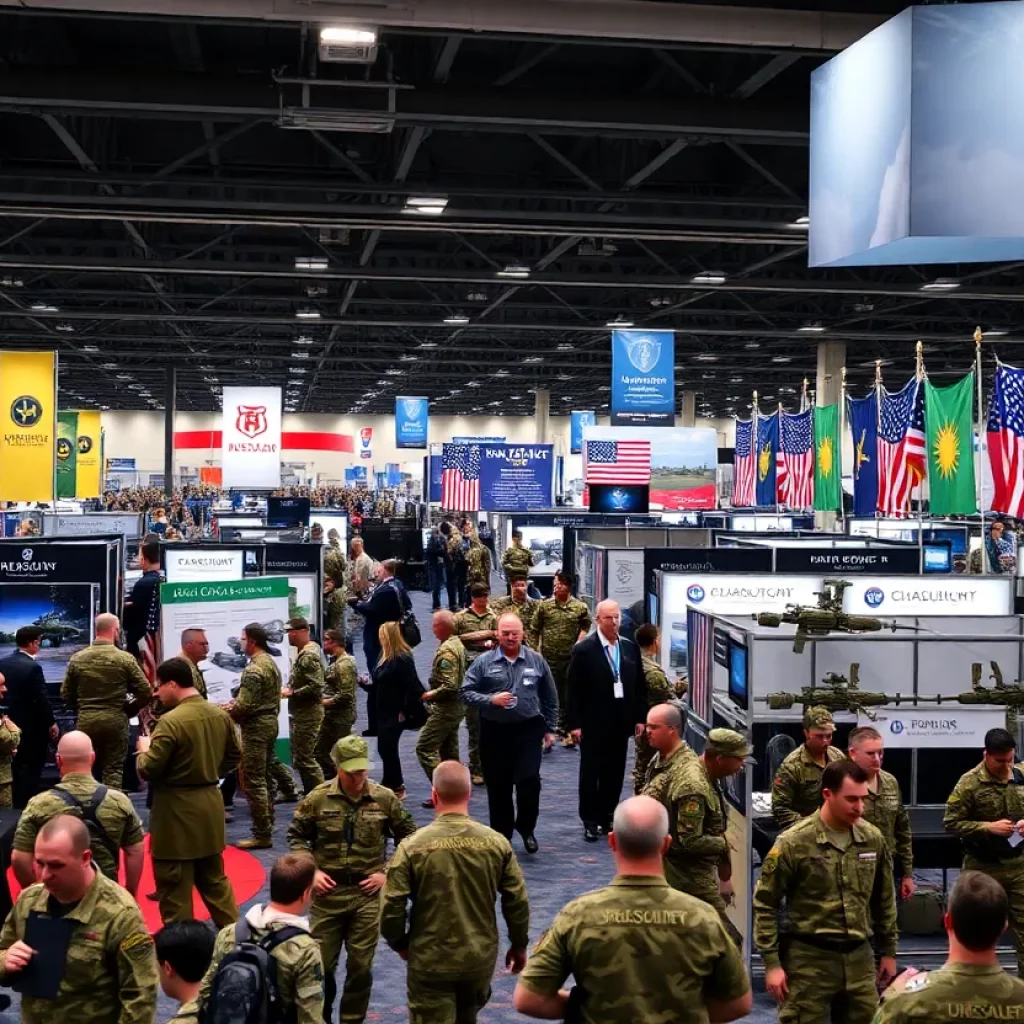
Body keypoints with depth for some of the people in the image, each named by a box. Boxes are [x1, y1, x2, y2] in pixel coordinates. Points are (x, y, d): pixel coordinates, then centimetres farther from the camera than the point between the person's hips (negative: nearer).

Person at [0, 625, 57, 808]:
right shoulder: (32, 667, -21)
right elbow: (41, 700, -18)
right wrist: (51, 723, -6)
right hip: (32, 728, -7)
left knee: (15, 769, 17)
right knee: (31, 770, 2)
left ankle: (15, 806, 25)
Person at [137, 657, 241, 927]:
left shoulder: (171, 721, -20)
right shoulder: (221, 715, 4)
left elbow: (148, 770, -18)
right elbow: (233, 756, 15)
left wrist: (144, 749, 1)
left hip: (177, 811, -8)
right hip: (210, 806, 8)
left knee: (174, 887, 4)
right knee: (215, 879, 20)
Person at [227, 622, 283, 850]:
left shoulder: (254, 668, -19)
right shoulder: (271, 662, 12)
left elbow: (245, 706, -23)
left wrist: (227, 711, -5)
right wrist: (237, 704, 10)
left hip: (256, 728, -10)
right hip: (270, 722, 10)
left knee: (253, 781, -6)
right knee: (264, 778, 17)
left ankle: (262, 834, -5)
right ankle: (267, 825, 24)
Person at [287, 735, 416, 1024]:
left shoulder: (385, 799, -5)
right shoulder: (318, 798, -6)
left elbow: (408, 838, 6)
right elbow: (296, 835, 6)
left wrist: (387, 872, -2)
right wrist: (311, 870, -5)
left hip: (367, 894, 0)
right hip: (328, 892, 0)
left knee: (360, 965, 6)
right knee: (321, 962, 7)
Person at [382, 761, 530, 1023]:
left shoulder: (413, 846, -14)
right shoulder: (496, 842, -7)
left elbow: (392, 906, -13)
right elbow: (517, 901, -1)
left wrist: (400, 944, 7)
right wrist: (519, 945, 15)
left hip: (430, 961, -3)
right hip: (481, 957, 3)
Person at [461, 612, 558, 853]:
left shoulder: (536, 661, 4)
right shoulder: (484, 662, -1)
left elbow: (550, 698, 11)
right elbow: (466, 692, -1)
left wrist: (550, 729, 10)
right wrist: (491, 700, -15)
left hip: (528, 730, 0)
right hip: (494, 732, 0)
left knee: (529, 781, -8)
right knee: (498, 787, 7)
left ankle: (526, 828, 16)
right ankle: (502, 836, 21)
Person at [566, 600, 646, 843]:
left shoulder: (630, 648, 6)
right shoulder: (584, 650, -8)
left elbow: (639, 686, 11)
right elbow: (573, 690, -8)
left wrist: (640, 718, 6)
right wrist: (574, 724, -11)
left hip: (621, 723, 4)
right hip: (593, 724, -4)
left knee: (615, 773, 9)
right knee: (590, 773, 5)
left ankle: (608, 817, 21)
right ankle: (590, 821, 14)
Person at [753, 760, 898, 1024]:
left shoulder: (873, 839, 4)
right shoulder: (794, 843, -11)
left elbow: (884, 900, 16)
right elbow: (765, 904, -6)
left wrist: (888, 951, 18)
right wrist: (772, 963, -9)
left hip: (859, 957, 5)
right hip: (809, 958, -4)